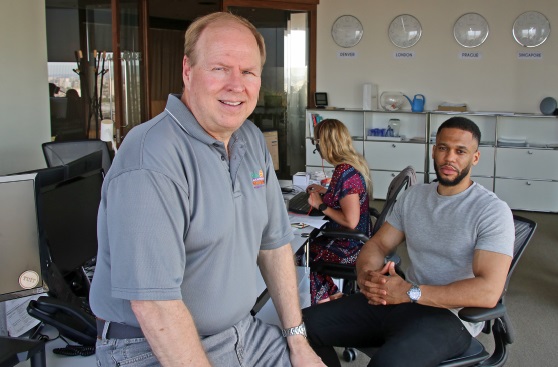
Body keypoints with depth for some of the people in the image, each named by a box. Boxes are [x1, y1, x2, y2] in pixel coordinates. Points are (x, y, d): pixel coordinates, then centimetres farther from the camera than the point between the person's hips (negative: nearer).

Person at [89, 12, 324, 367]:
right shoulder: (152, 160, -24)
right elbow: (154, 304, -26)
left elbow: (274, 243, 9)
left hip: (243, 333, 7)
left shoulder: (253, 141, 4)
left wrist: (297, 338, 6)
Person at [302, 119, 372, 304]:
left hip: (349, 249, -9)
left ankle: (325, 298, 20)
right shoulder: (356, 162, 3)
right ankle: (332, 295, 19)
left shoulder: (345, 173, -26)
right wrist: (325, 192, 15)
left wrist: (321, 205, -18)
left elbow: (351, 221, -28)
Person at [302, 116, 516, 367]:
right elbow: (378, 244, 14)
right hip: (395, 301, 6)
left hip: (450, 315, -6)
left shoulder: (493, 211, -10)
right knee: (305, 324, -11)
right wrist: (365, 273, -12)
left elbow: (488, 291, -20)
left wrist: (410, 292, -24)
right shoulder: (414, 196, 12)